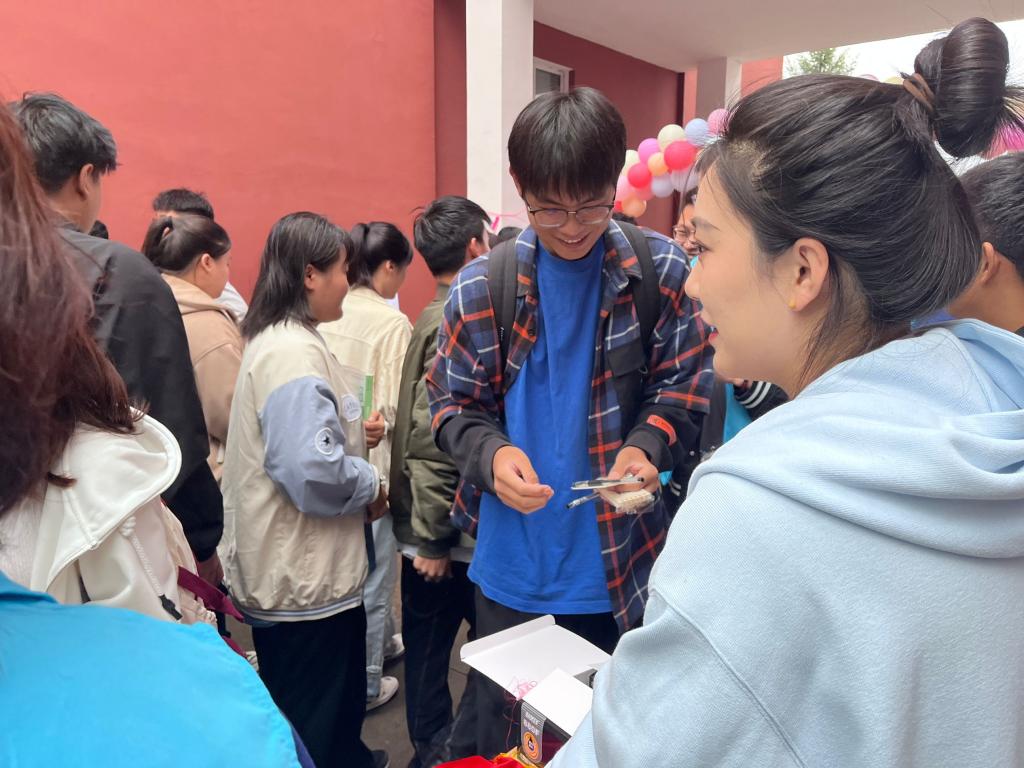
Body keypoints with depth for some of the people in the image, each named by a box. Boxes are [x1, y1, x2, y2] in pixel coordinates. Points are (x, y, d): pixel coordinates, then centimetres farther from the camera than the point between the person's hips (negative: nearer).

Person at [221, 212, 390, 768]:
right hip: (306, 580, -10)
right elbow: (312, 469, -32)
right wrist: (372, 487, -15)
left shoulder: (278, 339, 11)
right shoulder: (294, 352, -23)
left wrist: (355, 434, 8)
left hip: (292, 570, 10)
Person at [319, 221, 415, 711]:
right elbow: (395, 408, -17)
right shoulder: (392, 323, -17)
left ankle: (383, 640, 45)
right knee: (373, 573, 9)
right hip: (373, 463, -6)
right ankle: (365, 684, 23)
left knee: (367, 563, 25)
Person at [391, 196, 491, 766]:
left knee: (429, 643, 20)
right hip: (448, 529, -9)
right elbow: (431, 436, -24)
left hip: (435, 525, 9)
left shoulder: (436, 317, 9)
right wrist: (432, 536, -19)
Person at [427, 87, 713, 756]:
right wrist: (492, 454, -20)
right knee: (511, 734, 20)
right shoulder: (482, 286, -6)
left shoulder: (661, 270, -6)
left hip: (622, 569, 0)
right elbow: (453, 404, 1)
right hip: (515, 569, 1)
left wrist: (647, 446, -18)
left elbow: (684, 386, 1)